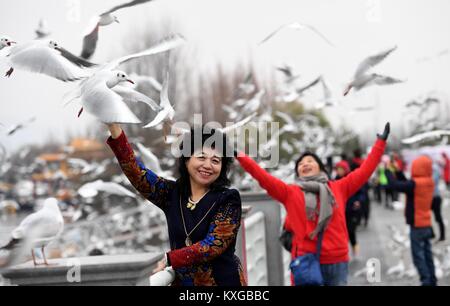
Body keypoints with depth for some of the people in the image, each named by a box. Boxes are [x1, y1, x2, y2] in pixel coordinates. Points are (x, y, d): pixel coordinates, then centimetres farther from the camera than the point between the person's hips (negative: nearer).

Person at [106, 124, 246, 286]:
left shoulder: (228, 199, -8)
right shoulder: (172, 193, 2)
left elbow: (213, 245, -18)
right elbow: (136, 172, -8)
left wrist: (167, 259, -27)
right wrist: (114, 127, -20)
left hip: (222, 280, -3)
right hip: (181, 280, 3)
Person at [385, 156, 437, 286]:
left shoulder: (415, 183, -21)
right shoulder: (429, 182, 5)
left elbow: (395, 185, -28)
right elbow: (406, 184, 12)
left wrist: (388, 170, -14)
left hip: (417, 226, -8)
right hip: (427, 224, 8)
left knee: (418, 256, -3)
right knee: (427, 254, 13)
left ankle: (426, 281, -5)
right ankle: (432, 280, 17)